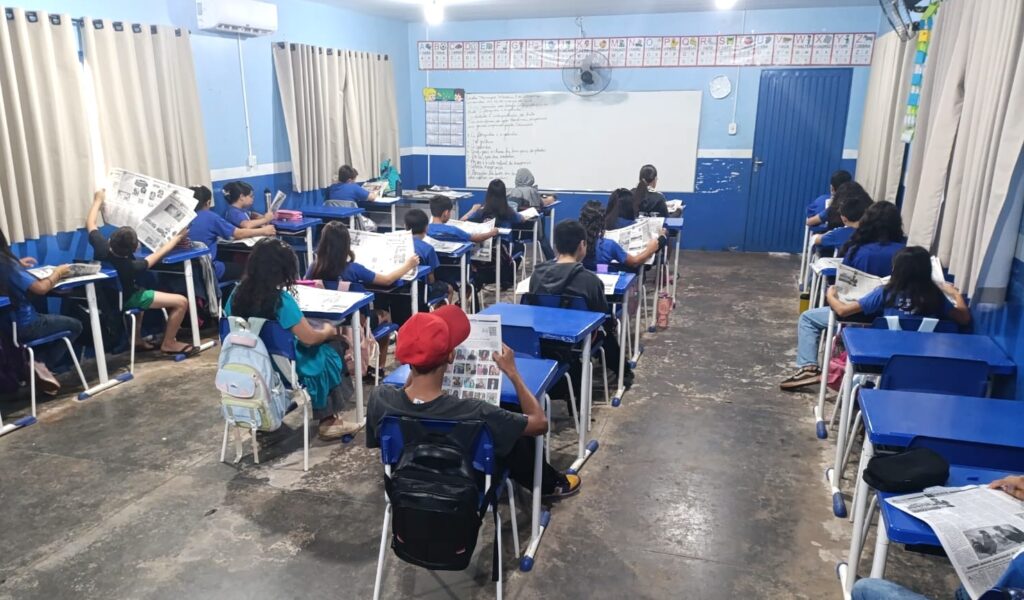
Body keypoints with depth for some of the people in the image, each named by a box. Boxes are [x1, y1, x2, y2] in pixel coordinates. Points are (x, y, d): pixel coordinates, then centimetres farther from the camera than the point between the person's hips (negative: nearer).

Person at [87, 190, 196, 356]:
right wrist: (178, 237, -7)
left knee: (142, 291, 40)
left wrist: (98, 200, 4)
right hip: (125, 299, -7)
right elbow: (158, 254, -19)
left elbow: (90, 223, -9)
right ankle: (168, 344, 3)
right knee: (181, 302, -15)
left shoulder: (101, 248, -28)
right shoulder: (132, 267, -35)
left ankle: (137, 338, 38)